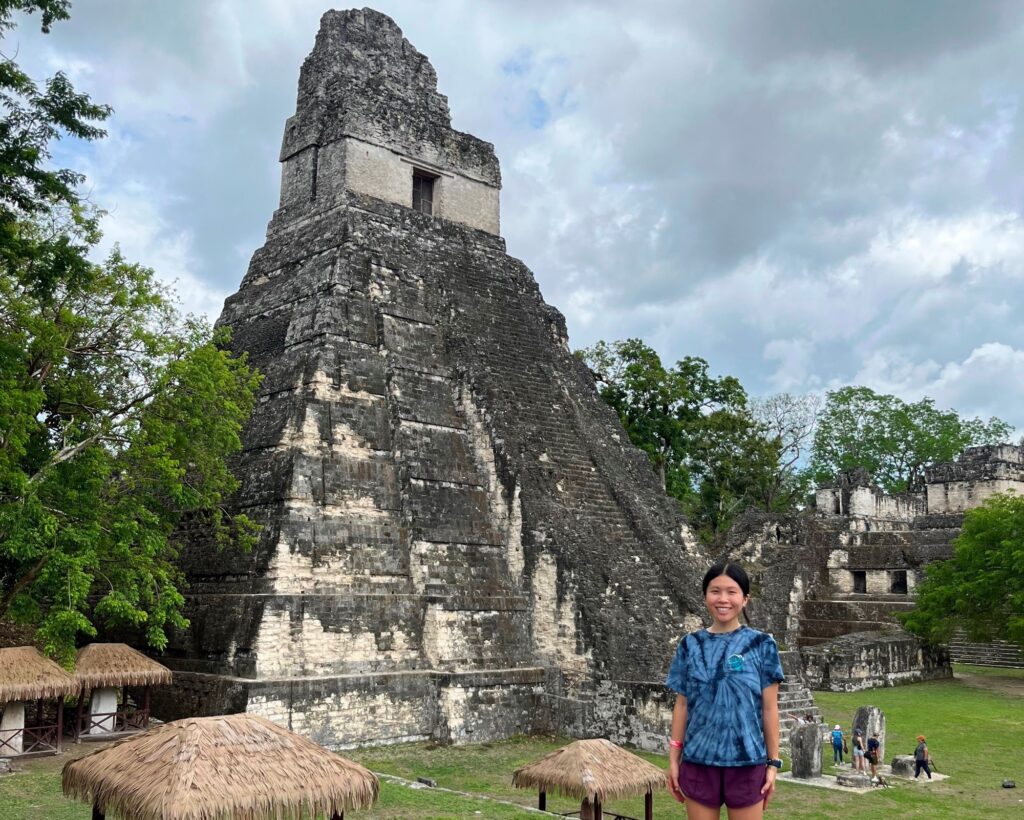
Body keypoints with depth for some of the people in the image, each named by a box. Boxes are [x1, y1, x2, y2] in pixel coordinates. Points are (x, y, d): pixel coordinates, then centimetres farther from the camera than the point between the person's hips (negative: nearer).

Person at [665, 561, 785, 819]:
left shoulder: (761, 645, -1)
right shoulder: (690, 645, 4)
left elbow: (769, 708, 1)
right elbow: (682, 706, 7)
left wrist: (773, 763, 0)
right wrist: (673, 759, 5)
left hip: (747, 762, -1)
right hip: (698, 761, 2)